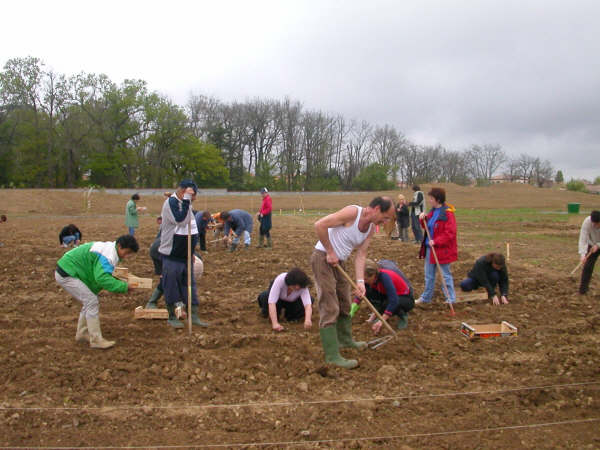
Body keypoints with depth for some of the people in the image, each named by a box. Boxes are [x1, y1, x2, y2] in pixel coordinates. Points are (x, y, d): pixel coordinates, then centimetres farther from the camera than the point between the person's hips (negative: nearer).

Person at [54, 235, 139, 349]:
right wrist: (124, 286, -29)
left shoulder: (109, 248, 9)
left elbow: (100, 273, 16)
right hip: (66, 275, -10)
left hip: (67, 270, 10)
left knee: (89, 301, 16)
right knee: (92, 302, -11)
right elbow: (102, 278, -35)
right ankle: (96, 340, -5)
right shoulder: (109, 255, -24)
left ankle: (82, 333, 29)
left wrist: (118, 279, 3)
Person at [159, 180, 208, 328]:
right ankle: (172, 317, 16)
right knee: (171, 286, 3)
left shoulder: (186, 204, 13)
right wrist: (186, 199, -26)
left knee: (190, 284, 11)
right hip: (171, 256, -8)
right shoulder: (171, 202, -15)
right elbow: (181, 220, -31)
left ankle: (193, 316, 19)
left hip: (185, 255, 8)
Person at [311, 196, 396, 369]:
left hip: (339, 261, 9)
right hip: (322, 258, -9)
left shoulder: (371, 228, 3)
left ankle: (345, 339, 41)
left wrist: (360, 281, -11)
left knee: (345, 303, 21)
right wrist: (330, 252, -20)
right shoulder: (352, 212, -23)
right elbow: (319, 225, -27)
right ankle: (332, 355, -4)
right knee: (330, 308, -9)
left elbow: (361, 255, 1)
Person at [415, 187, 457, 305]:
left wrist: (436, 241, -25)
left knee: (446, 275, 4)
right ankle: (426, 297, 30)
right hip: (430, 248, 8)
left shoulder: (447, 213, -19)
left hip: (442, 250, -8)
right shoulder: (432, 211, 8)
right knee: (429, 275, 18)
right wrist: (423, 219, -1)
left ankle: (451, 299, 17)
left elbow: (450, 233, -23)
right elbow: (428, 227, 18)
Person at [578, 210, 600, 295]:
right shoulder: (586, 222, -30)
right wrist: (583, 254, -39)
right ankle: (583, 288, 0)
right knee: (588, 266, -7)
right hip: (592, 245, 0)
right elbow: (583, 239, -31)